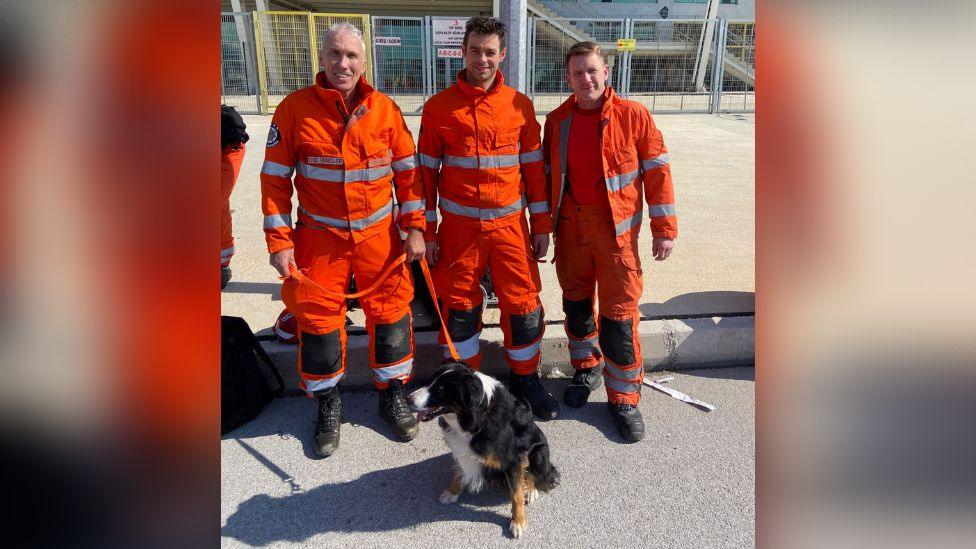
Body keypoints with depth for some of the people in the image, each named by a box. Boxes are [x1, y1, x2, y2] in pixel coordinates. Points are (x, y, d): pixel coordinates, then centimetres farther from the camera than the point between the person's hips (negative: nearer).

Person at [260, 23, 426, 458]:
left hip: (380, 234, 1)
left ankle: (392, 394, 29)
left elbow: (407, 171, 4)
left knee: (390, 313, 7)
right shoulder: (295, 108, -6)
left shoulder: (385, 109, -2)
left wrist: (414, 228, -1)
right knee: (318, 321, 6)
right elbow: (275, 178, -4)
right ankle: (328, 405, 27)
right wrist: (279, 242, -7)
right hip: (319, 238, -1)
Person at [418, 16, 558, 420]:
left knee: (523, 303, 4)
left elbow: (533, 167, 7)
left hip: (510, 223, 1)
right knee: (459, 306, 7)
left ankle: (524, 379, 25)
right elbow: (427, 171, 2)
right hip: (459, 225, 0)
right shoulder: (439, 107, 0)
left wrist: (542, 224, 6)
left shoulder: (520, 106, 3)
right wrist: (427, 231, 0)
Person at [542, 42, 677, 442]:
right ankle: (586, 370, 38)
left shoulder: (632, 115, -6)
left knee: (619, 315, -1)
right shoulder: (557, 121, 4)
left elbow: (656, 171, -4)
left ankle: (624, 397, 14)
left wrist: (664, 228, -7)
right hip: (571, 228, 4)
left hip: (616, 229, -3)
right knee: (576, 305, 15)